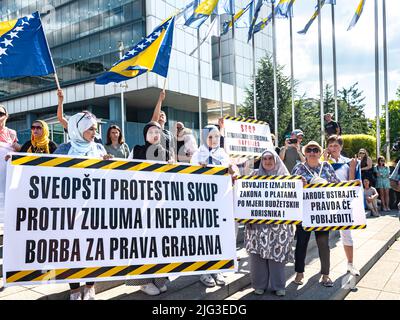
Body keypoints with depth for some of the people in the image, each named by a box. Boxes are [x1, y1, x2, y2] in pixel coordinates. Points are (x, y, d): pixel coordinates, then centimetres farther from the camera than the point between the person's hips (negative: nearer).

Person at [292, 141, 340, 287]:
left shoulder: (327, 167, 7)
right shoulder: (299, 168, 2)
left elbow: (337, 184, 10)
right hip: (303, 211, -1)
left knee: (323, 242, 5)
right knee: (301, 242, 6)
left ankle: (325, 274, 18)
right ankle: (299, 272, 20)